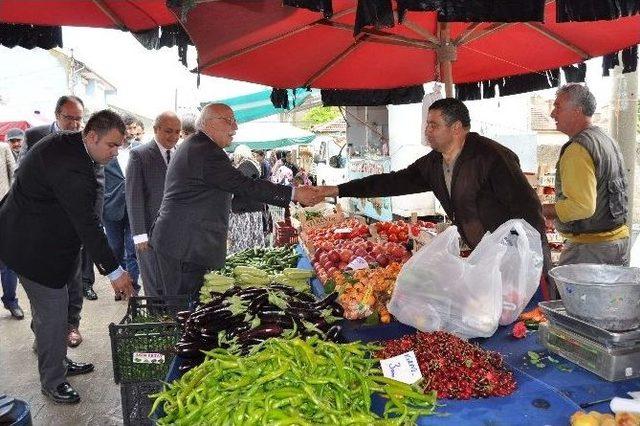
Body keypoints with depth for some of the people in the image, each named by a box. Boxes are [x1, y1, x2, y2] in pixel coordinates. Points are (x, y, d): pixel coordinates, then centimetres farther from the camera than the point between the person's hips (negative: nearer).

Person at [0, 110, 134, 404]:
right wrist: (114, 271, -26)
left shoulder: (65, 143, 0)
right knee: (53, 311, 1)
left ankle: (58, 361, 38)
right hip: (33, 247, -10)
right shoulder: (69, 165, -31)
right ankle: (52, 381, 18)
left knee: (50, 308, 21)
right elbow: (87, 224, -31)